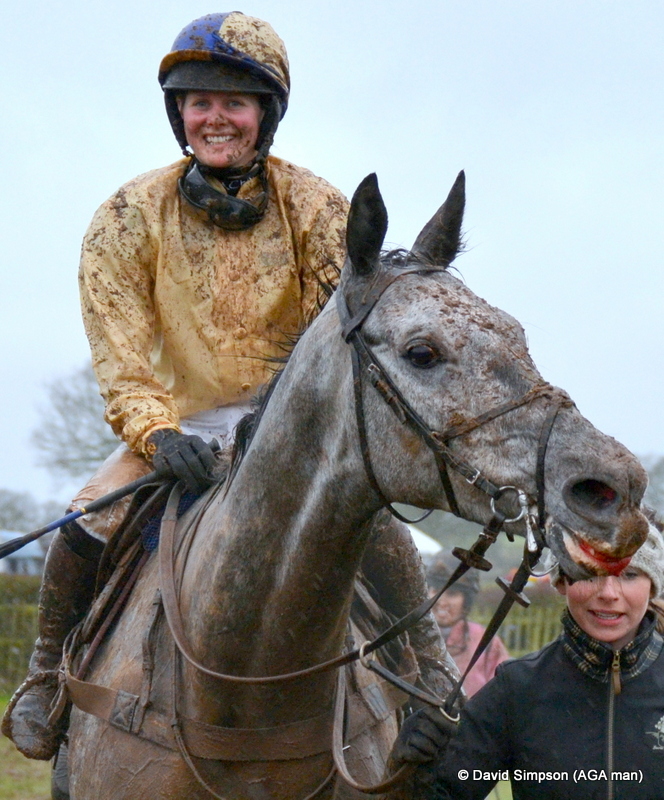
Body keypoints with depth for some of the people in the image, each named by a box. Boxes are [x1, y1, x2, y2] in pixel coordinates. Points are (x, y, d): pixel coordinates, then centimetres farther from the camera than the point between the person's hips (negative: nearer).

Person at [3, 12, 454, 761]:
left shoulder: (317, 209, -6)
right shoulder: (130, 217, -6)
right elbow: (119, 349, -8)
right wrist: (155, 432, -26)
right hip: (180, 420, 1)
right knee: (86, 524, -21)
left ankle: (429, 674, -10)